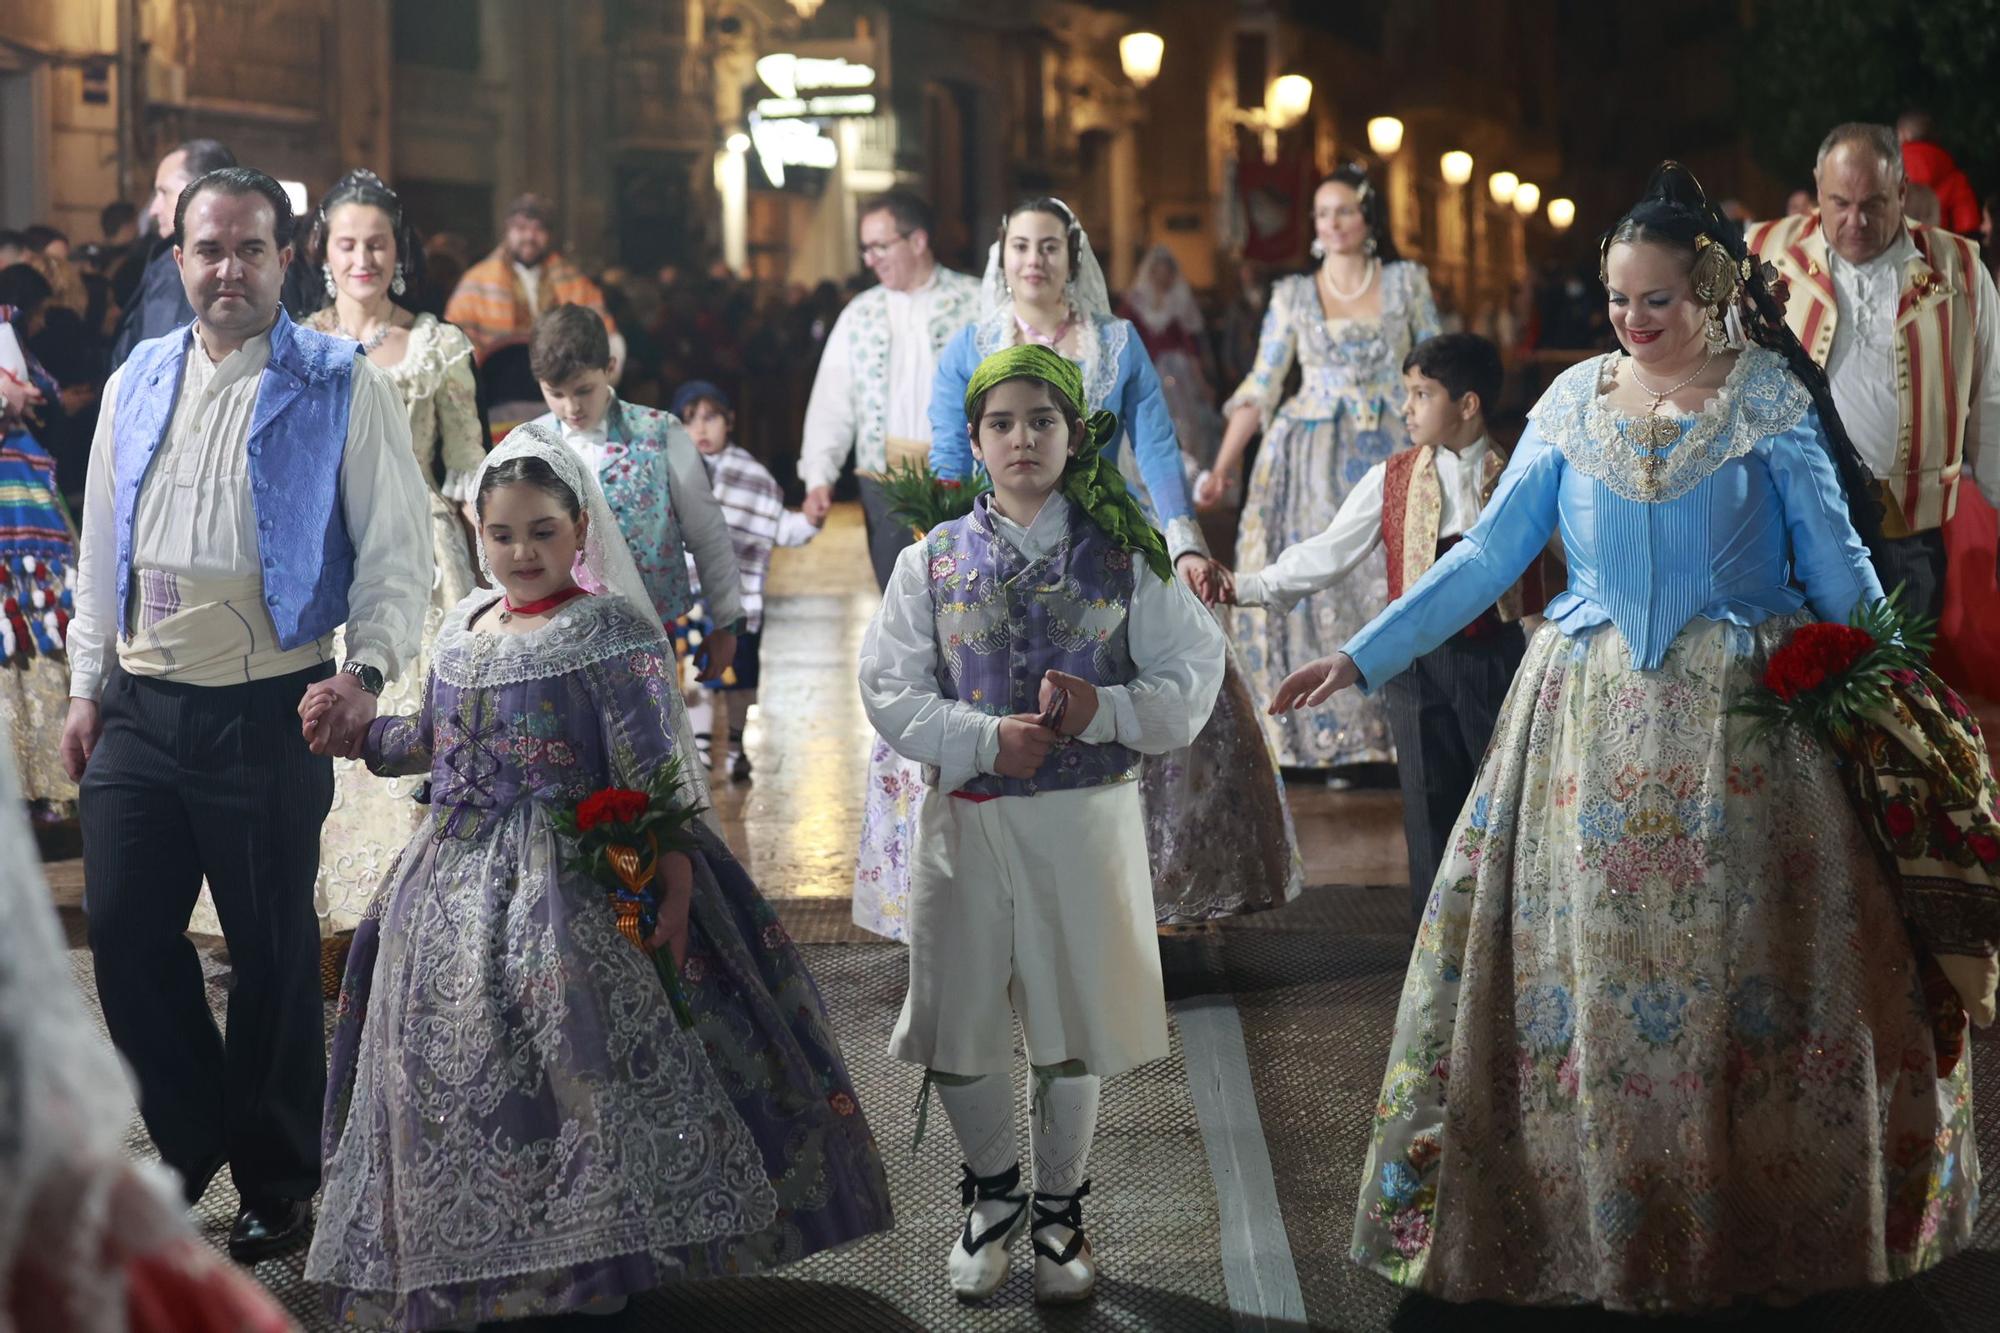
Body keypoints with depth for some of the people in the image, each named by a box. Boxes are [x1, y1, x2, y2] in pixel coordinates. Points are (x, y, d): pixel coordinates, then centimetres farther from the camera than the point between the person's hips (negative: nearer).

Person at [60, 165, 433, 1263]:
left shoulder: (342, 389, -2)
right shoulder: (136, 386, 11)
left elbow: (397, 552, -4)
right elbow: (101, 549, 18)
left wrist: (366, 670, -17)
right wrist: (87, 687, 13)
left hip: (268, 714, -4)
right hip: (138, 713, 4)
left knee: (272, 952, 5)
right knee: (125, 935, 5)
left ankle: (277, 1181, 20)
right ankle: (192, 1138, 25)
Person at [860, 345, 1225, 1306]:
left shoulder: (1126, 557, 0)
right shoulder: (934, 562, 2)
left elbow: (1190, 682, -2)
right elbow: (890, 690, -2)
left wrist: (1106, 709, -20)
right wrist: (984, 738, -17)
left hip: (1085, 819, -1)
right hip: (967, 820, 1)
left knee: (1072, 1022, 7)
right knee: (959, 1027, 5)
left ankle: (1059, 1211, 28)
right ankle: (993, 1196, 31)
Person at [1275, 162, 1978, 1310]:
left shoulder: (1770, 399, -2)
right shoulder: (1575, 402, 5)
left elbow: (1839, 568, 0)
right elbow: (1488, 555, 7)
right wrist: (1363, 657, 3)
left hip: (1740, 720, -3)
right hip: (1595, 718, 3)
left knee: (1738, 974, 1)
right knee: (1584, 965, 2)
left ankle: (1755, 1224, 16)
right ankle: (1599, 1224, 14)